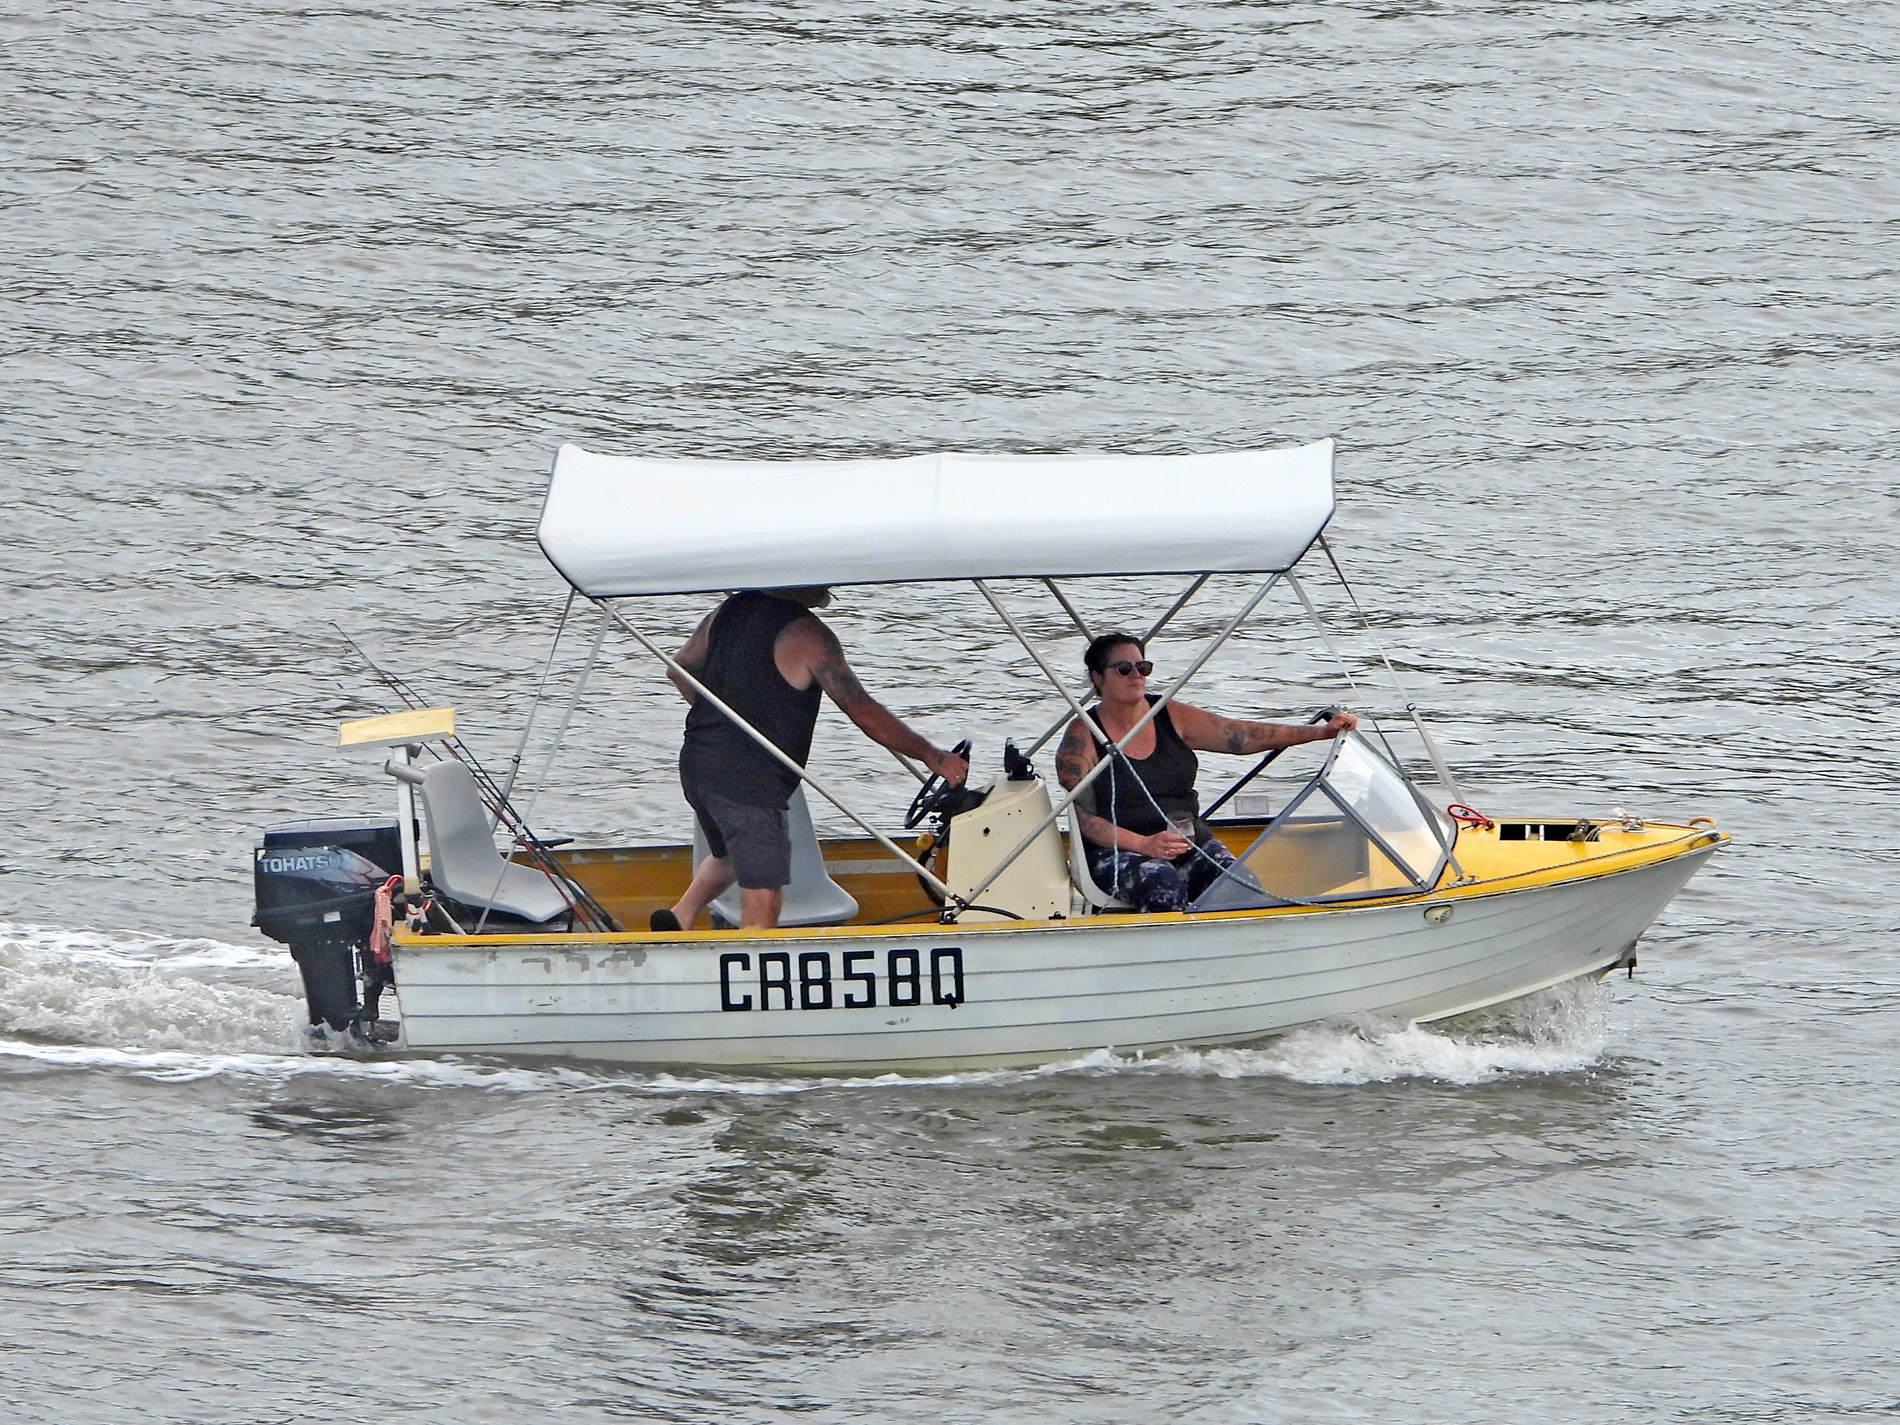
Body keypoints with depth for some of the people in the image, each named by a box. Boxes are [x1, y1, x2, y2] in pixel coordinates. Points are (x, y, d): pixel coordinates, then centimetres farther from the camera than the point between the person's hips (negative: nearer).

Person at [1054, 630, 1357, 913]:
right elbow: (1083, 818, -6)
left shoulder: (1172, 717, 10)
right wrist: (1145, 844, -21)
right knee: (1163, 885, -37)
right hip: (1117, 852, -4)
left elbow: (1245, 736, 5)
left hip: (1190, 844, 4)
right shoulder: (1082, 737, 0)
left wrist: (1323, 731, -5)